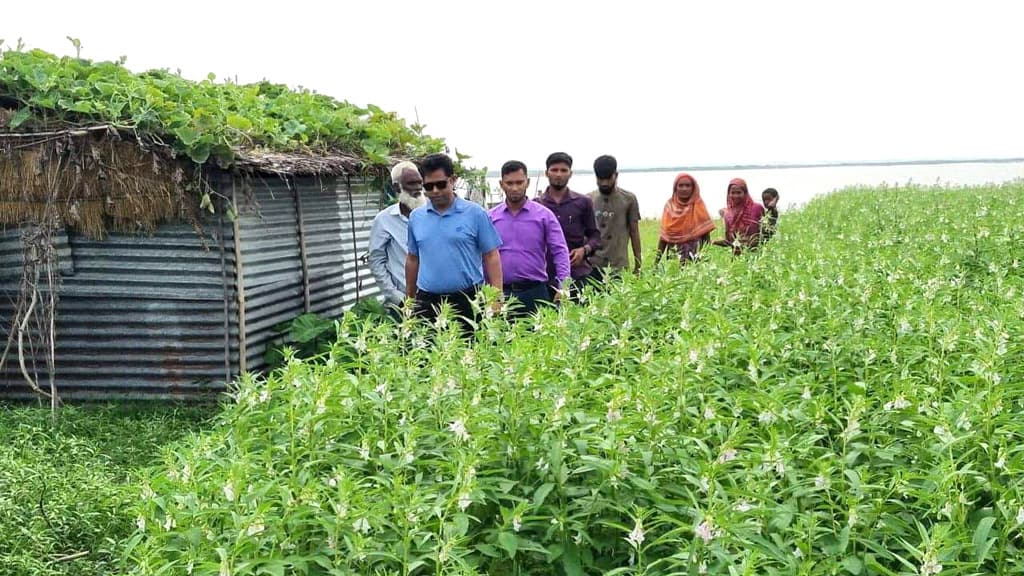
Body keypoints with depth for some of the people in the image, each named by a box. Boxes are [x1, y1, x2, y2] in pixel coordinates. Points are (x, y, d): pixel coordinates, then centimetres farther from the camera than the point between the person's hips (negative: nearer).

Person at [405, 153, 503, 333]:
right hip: (427, 302, 3)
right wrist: (409, 299, 18)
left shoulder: (475, 213, -2)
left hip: (467, 300, -3)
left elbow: (491, 257, -1)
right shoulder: (416, 217, 9)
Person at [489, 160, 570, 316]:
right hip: (501, 293, 1)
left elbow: (560, 251, -1)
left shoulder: (544, 215, 2)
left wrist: (563, 286, -13)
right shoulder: (490, 217, 6)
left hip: (535, 292, -1)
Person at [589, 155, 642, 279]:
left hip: (619, 267, -1)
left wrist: (638, 266, 3)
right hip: (592, 265, 2)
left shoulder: (629, 199, 1)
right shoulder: (588, 199, 5)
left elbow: (634, 232, 4)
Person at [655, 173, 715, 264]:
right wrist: (657, 258, 1)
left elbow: (705, 233, -2)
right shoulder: (669, 205, 5)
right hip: (673, 254, 2)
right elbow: (664, 235, 6)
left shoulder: (698, 205, -1)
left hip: (695, 253, -2)